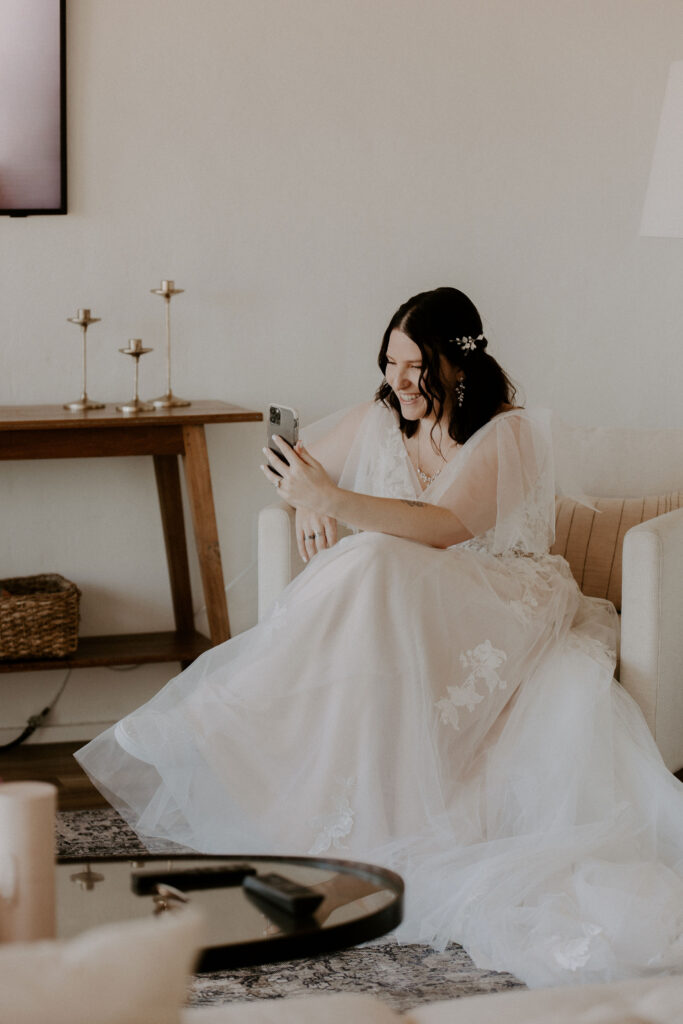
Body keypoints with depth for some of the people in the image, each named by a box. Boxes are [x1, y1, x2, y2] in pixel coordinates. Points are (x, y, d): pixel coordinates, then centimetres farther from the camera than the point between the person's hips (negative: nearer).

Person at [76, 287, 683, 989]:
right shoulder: (380, 419, 9)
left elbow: (445, 526, -26)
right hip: (406, 612, 6)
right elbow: (295, 470, 21)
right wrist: (307, 502, -4)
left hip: (501, 608, -5)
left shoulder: (508, 436, -10)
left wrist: (334, 499, -37)